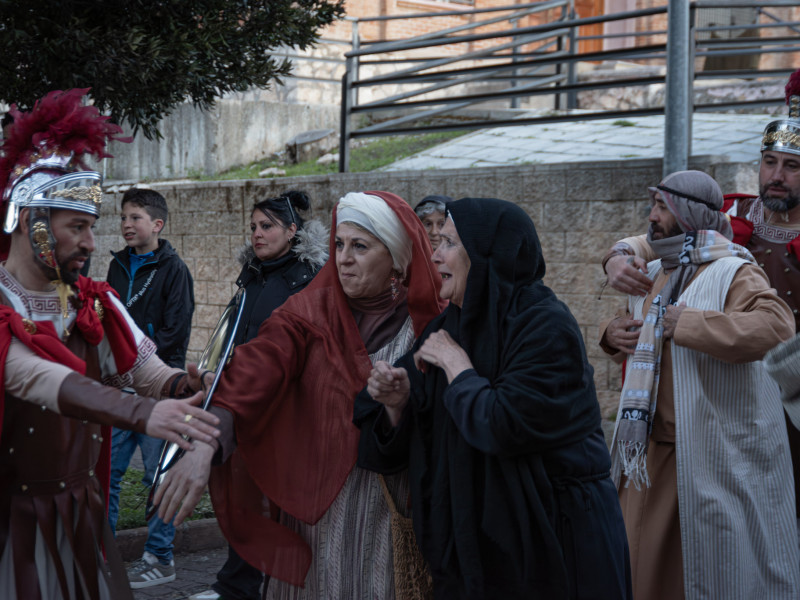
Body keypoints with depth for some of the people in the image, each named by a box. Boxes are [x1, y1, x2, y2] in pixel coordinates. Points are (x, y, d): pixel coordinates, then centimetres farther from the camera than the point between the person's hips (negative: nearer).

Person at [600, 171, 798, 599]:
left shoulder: (732, 273, -13)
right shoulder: (654, 275, 14)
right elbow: (635, 328, 33)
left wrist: (689, 323, -30)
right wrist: (614, 333, 8)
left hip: (714, 455, -8)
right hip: (652, 449, 8)